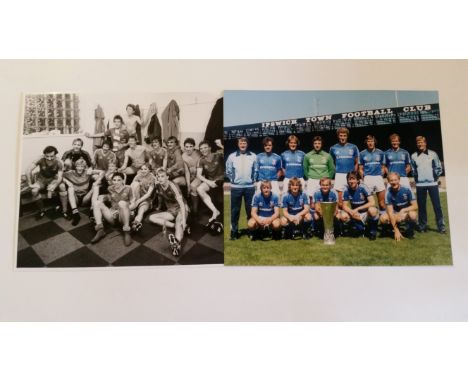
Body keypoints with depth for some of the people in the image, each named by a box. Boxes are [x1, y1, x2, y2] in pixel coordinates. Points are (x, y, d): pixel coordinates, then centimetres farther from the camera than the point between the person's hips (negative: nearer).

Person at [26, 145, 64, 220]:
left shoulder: (59, 162, -24)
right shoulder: (41, 159, -25)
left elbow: (60, 177, -27)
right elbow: (28, 171, -26)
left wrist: (51, 189, -41)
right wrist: (30, 184, -26)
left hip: (54, 179, 0)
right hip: (42, 178, 0)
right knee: (34, 190, -28)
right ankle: (41, 210, -6)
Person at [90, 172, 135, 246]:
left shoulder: (127, 189, -1)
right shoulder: (110, 189, 8)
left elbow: (133, 204, -1)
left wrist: (125, 208, -16)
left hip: (124, 216, -4)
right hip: (113, 214, 4)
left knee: (122, 203, -33)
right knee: (97, 203, -11)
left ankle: (126, 232, -33)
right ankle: (100, 230, -25)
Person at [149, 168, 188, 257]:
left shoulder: (173, 186, -24)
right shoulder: (158, 186, -6)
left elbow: (181, 204, -31)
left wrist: (183, 220, -41)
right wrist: (159, 207, 31)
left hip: (181, 210, -7)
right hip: (170, 211, 7)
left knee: (179, 223, -39)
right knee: (152, 218, -11)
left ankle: (177, 243, -68)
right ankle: (174, 225, -26)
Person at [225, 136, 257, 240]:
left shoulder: (253, 156, 3)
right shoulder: (232, 156, 1)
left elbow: (256, 171, 10)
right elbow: (228, 171, 8)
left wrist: (252, 180, 3)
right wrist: (233, 180, 3)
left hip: (250, 187, 0)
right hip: (236, 187, 0)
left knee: (250, 209, 6)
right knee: (235, 210, 5)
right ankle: (234, 230, 14)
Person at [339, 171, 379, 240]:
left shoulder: (363, 187, -17)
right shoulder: (346, 190, -9)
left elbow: (372, 203, -23)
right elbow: (344, 206, -7)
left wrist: (357, 209, -28)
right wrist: (351, 211, -29)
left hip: (366, 212, -3)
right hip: (355, 215, 3)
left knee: (372, 210, -37)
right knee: (343, 216, -25)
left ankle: (373, 231, -7)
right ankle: (360, 228, 2)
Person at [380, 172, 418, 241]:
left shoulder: (406, 189, -18)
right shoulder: (388, 193, -16)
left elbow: (415, 206, -16)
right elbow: (390, 212, -20)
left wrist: (403, 210, -33)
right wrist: (396, 230, -26)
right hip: (395, 213, 1)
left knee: (413, 215, -37)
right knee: (383, 218, -29)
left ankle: (410, 231, -3)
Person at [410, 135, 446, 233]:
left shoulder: (433, 154, 3)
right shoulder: (414, 156, 3)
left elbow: (439, 168, 7)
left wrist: (435, 177, 3)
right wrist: (417, 178, 8)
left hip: (432, 183, -1)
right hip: (420, 185, 1)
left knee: (437, 205, -1)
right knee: (421, 206, 6)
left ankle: (441, 226, 5)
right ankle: (422, 226, 15)